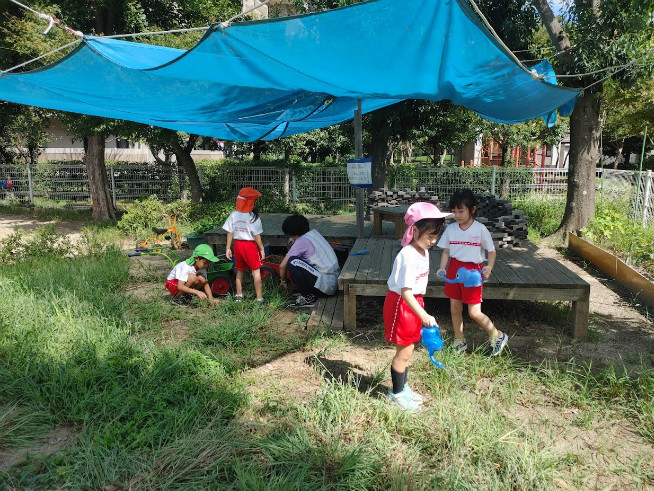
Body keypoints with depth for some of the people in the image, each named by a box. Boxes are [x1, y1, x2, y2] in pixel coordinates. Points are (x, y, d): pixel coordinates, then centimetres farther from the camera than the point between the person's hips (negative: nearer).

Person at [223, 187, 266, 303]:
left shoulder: (234, 215, -2)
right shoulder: (253, 217, -15)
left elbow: (230, 233, 1)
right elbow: (257, 236, -12)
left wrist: (228, 248, 8)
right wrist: (262, 249, -3)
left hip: (237, 244, 5)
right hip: (250, 245, -5)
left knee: (240, 271, 17)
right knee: (256, 271, 2)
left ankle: (239, 295, 28)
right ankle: (259, 298, 2)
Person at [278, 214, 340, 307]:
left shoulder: (301, 242, -12)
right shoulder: (314, 233, 11)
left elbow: (282, 265, -10)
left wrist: (283, 281, 7)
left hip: (326, 284, -9)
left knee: (292, 262, -14)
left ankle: (307, 298, -3)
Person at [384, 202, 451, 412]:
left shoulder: (423, 251, 4)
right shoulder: (408, 256, -26)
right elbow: (405, 291, -30)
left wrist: (421, 312, 20)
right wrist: (423, 315, -35)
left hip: (413, 302, 9)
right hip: (401, 305, -9)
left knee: (406, 350, 20)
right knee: (404, 352, 4)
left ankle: (403, 387, 36)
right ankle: (397, 393, 21)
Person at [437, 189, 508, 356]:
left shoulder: (480, 229, -11)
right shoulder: (450, 229, 0)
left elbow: (492, 251, -2)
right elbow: (446, 251, 5)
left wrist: (489, 267, -19)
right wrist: (442, 268, -11)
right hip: (454, 270, 4)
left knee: (474, 312, -4)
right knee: (455, 309, 11)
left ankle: (498, 336, 20)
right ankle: (459, 342, 29)